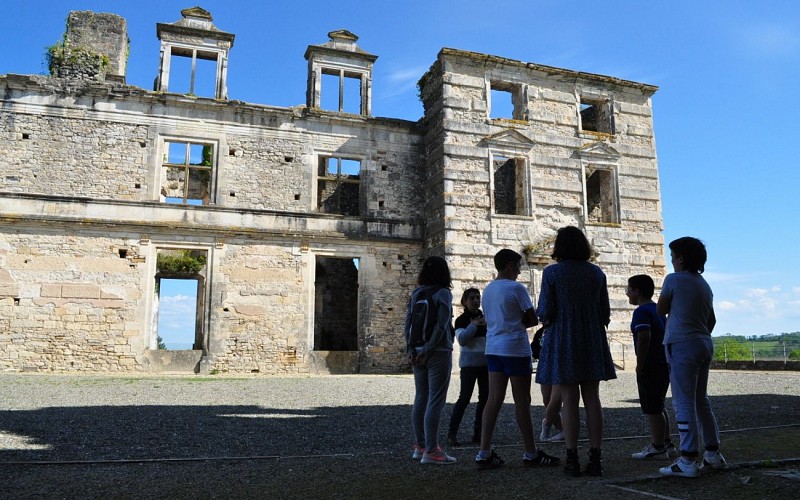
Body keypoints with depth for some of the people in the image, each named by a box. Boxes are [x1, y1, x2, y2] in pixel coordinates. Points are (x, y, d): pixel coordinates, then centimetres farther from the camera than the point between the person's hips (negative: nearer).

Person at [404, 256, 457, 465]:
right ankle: (430, 451, -2)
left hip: (418, 353, 7)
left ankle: (420, 446, 21)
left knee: (420, 399, 13)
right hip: (438, 353, -6)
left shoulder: (416, 294, 9)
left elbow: (407, 324, 7)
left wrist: (410, 349, 5)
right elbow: (441, 326, -16)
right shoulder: (443, 293, -9)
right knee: (435, 401, -3)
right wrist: (428, 350, -13)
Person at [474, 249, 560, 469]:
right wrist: (521, 322, 10)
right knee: (522, 401, 1)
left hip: (493, 348, 7)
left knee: (494, 399, 5)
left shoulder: (487, 290, 13)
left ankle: (484, 453, 3)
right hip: (515, 349, -7)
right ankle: (531, 454, 12)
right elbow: (533, 320, -8)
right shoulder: (516, 288, -10)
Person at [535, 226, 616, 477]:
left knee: (569, 400, 1)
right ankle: (595, 458, 9)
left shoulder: (551, 272, -6)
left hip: (562, 340, -3)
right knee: (592, 398, 7)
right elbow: (605, 313, 7)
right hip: (592, 341, 3)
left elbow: (545, 312, -9)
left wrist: (545, 319, 12)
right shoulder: (597, 273, 5)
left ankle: (572, 459, 4)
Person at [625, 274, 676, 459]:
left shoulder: (641, 312, -15)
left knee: (651, 408, -1)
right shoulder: (658, 309, 15)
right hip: (664, 364, 10)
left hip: (650, 367, -10)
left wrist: (640, 365, -19)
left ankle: (657, 448, 5)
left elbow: (644, 337, -26)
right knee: (658, 406, 19)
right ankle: (666, 442, 27)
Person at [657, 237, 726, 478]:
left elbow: (660, 310, 1)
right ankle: (713, 452, 23)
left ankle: (688, 461, -6)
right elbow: (711, 320, 18)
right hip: (704, 344, 8)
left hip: (682, 345, -8)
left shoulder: (674, 279, -8)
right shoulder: (704, 284, 14)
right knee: (701, 400, 17)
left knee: (684, 403, -7)